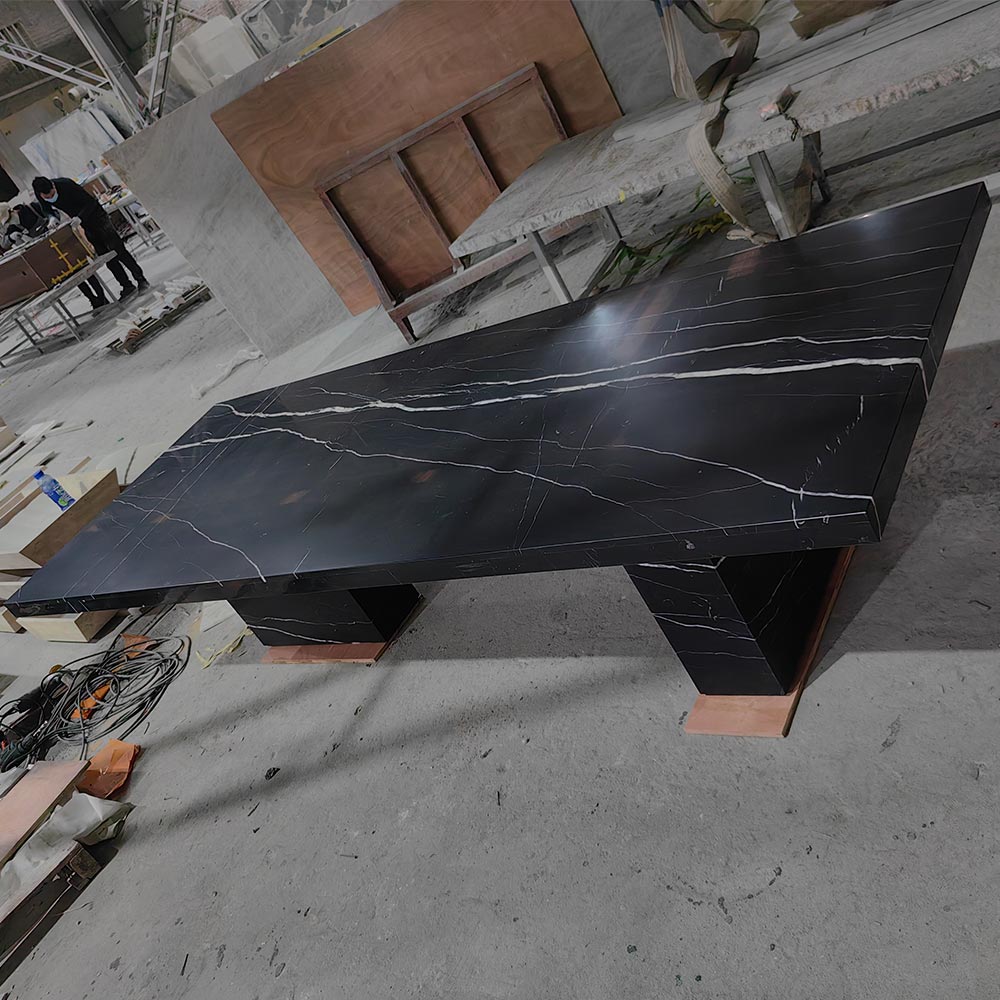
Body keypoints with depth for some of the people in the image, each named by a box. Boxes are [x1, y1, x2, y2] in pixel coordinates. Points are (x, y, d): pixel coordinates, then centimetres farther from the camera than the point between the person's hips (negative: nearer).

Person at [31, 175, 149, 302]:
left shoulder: (65, 184, -25)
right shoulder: (39, 194, -9)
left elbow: (90, 202, -23)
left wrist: (79, 218, -35)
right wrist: (52, 217, -14)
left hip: (95, 215, -5)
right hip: (85, 225, 5)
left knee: (117, 250, -7)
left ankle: (141, 279, 0)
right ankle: (127, 287, 1)